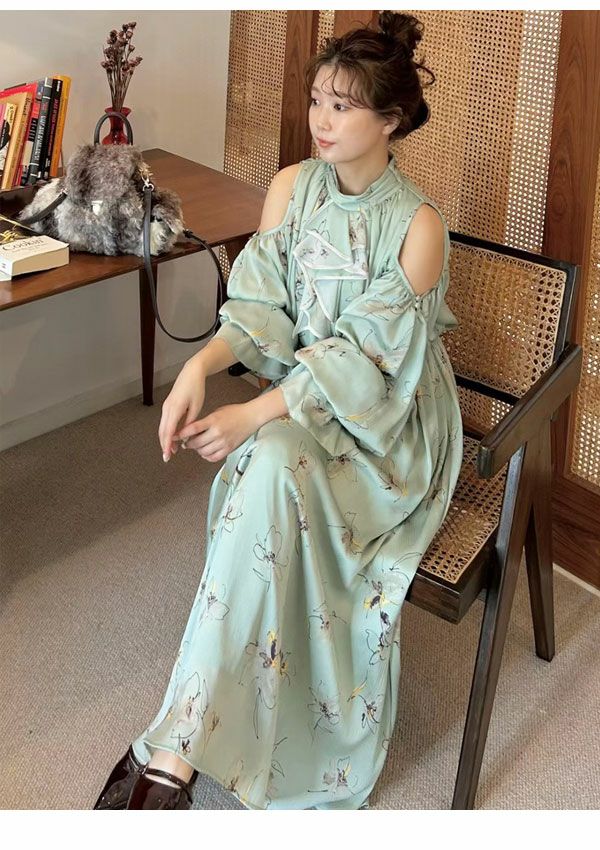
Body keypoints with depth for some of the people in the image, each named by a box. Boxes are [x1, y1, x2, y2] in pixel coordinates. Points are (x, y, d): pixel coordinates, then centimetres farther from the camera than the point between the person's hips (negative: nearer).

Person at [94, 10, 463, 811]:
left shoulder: (418, 223, -13)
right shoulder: (293, 186, 2)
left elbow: (364, 354, -19)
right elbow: (260, 308, -1)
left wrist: (252, 416, -28)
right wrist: (200, 366, -21)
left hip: (387, 417, -4)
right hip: (302, 388, 4)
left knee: (272, 467, -34)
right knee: (267, 470, -31)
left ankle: (175, 747, -30)